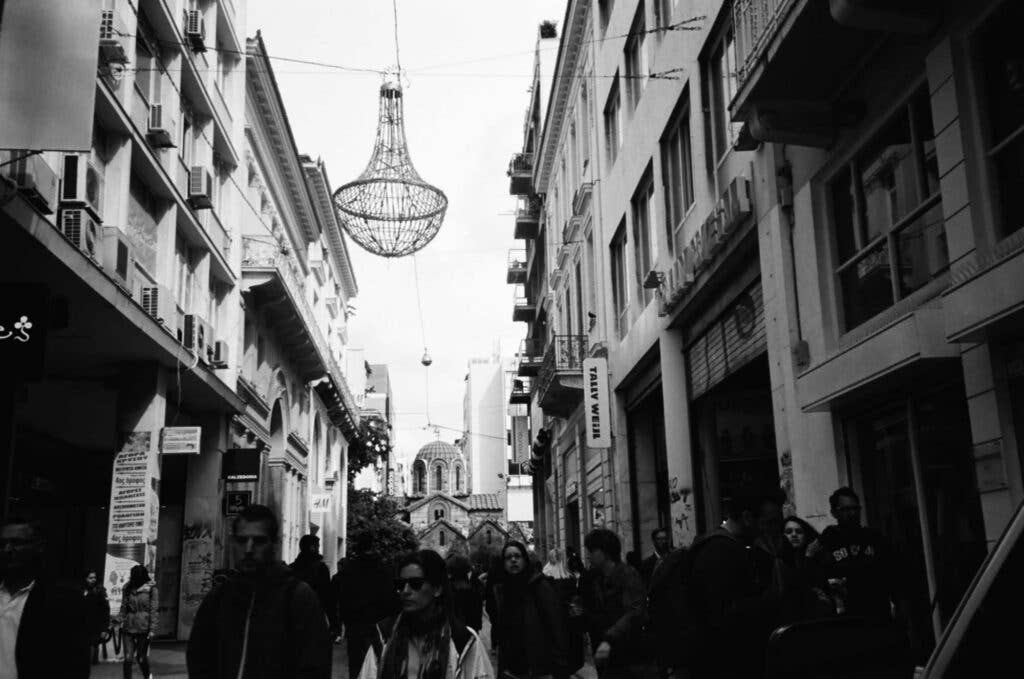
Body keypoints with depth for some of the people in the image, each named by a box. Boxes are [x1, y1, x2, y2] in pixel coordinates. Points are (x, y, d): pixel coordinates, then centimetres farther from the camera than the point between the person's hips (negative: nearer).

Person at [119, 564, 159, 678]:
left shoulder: (151, 589, -5)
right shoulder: (128, 588, 6)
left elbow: (154, 610, -6)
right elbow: (123, 608, 12)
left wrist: (152, 629, -10)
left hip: (144, 629, -3)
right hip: (129, 627, 3)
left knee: (141, 658, 7)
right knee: (128, 658, -4)